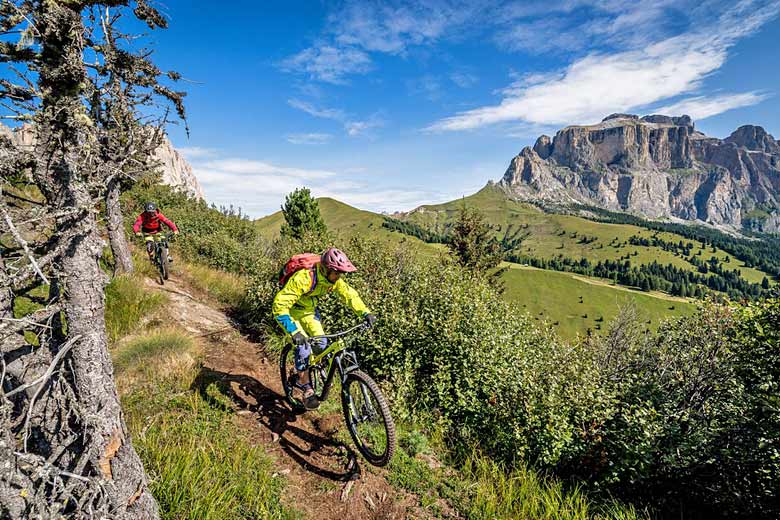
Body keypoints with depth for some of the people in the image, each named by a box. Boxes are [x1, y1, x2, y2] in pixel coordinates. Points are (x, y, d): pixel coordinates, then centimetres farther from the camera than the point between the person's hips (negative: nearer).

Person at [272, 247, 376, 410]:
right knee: (303, 346, -22)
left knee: (322, 343, -7)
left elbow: (350, 295, -9)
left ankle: (300, 375, 18)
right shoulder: (304, 278, -38)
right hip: (290, 311, -6)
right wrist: (294, 331, -50)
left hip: (309, 310, 6)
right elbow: (280, 305, -41)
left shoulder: (334, 279, -17)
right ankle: (307, 388, -4)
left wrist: (365, 313, -24)